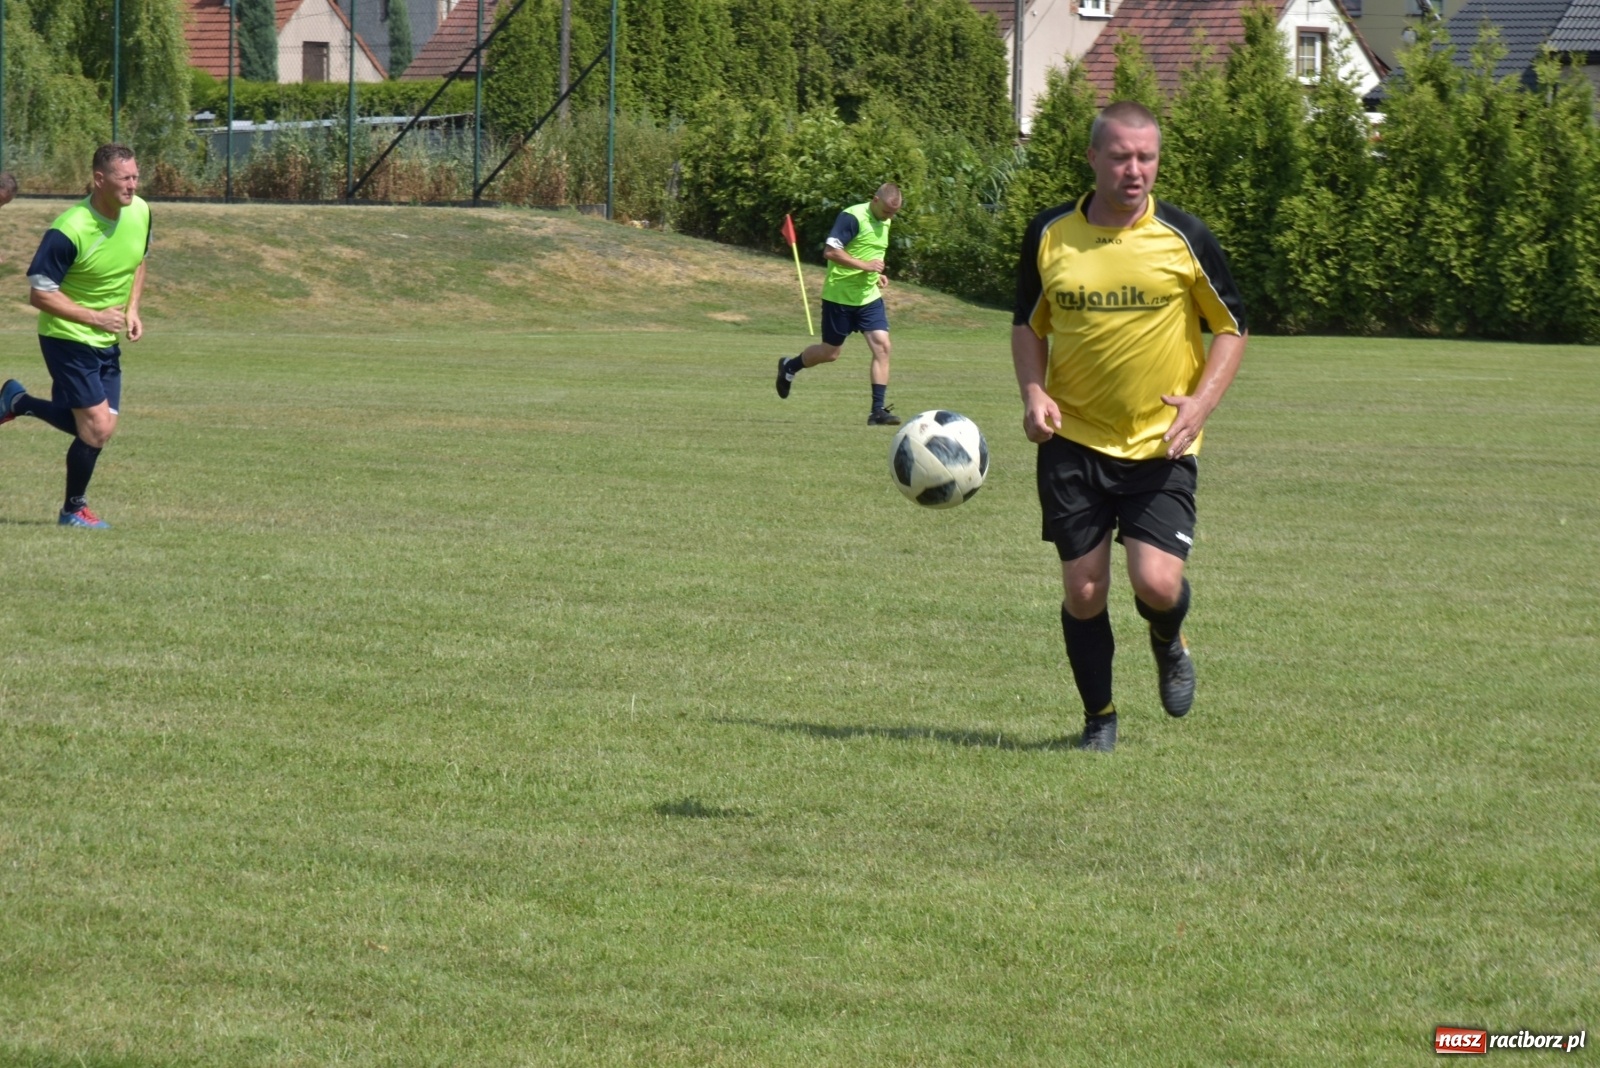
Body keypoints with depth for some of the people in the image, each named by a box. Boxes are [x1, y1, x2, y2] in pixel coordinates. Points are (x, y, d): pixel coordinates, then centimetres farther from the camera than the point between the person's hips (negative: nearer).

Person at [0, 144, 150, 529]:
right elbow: (39, 293, -21)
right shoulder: (69, 231, -27)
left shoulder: (140, 212, -5)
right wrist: (97, 317, -24)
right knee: (97, 428, -10)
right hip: (68, 338, -7)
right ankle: (74, 509, 14)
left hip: (106, 342, 7)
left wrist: (132, 309, -1)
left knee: (98, 428, 8)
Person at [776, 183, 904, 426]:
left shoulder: (884, 222, 9)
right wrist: (864, 265, -25)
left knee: (882, 347, -8)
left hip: (869, 297, 7)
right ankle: (790, 366, 36)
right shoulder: (852, 217, -18)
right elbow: (830, 251, -24)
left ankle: (878, 410, -7)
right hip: (839, 296, -7)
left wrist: (876, 274, 9)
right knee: (830, 353, 6)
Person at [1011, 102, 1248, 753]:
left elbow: (1231, 327, 4)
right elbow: (1028, 324, 13)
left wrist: (1201, 401, -11)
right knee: (1083, 592, 0)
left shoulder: (1184, 238, -5)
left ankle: (1169, 645, 22)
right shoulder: (1049, 235, 0)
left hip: (1160, 446, -2)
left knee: (1157, 583, -14)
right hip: (1073, 441, 2)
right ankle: (1099, 717, 20)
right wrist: (1034, 392, -5)